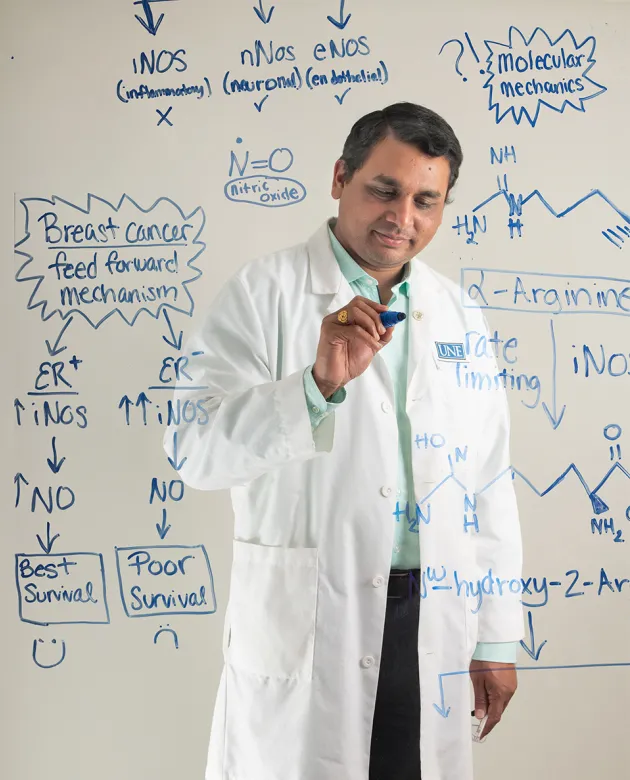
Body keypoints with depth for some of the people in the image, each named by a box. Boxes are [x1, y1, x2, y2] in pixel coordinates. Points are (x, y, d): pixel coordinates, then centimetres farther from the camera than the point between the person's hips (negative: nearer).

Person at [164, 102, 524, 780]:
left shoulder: (460, 318, 9)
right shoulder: (264, 293, -6)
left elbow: (488, 482, 10)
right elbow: (196, 449, -15)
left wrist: (497, 637, 10)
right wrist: (318, 384, -29)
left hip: (433, 633, 4)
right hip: (303, 626, -4)